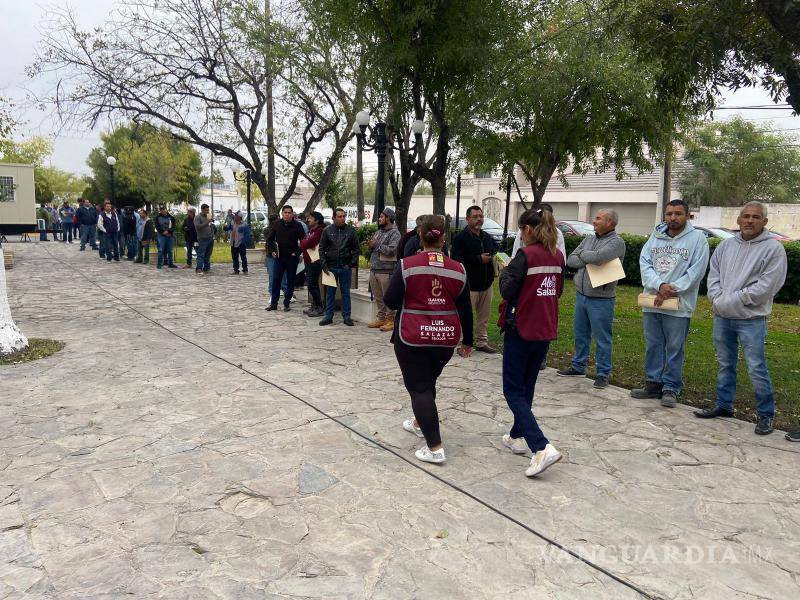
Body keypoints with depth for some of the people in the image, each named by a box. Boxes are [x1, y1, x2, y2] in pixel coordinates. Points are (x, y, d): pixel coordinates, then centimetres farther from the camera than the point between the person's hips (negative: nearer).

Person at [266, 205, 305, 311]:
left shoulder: (297, 225, -5)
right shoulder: (277, 224, 2)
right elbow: (269, 239, 10)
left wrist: (297, 253, -9)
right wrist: (272, 250, 0)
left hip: (292, 258, -2)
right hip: (279, 257, 2)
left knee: (290, 281, 4)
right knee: (276, 280, 3)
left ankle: (286, 304, 13)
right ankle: (273, 303, 11)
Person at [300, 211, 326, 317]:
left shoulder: (320, 231, -13)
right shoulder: (311, 230, 19)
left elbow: (308, 243, -19)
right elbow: (303, 242, 11)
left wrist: (304, 244, 1)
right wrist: (306, 244, -9)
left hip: (315, 261, -10)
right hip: (309, 261, 10)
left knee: (312, 285, -8)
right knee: (312, 284, 13)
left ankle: (320, 308, -1)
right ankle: (314, 307, 22)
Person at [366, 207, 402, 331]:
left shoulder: (394, 233, -6)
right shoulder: (378, 232, 19)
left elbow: (391, 250, -19)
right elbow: (371, 249, 24)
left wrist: (377, 245, -12)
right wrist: (370, 246, 1)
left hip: (386, 271, -8)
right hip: (373, 270, 8)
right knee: (378, 297, 13)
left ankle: (390, 320, 4)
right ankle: (381, 318, 23)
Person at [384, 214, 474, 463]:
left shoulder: (407, 265, -10)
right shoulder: (458, 269, -1)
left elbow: (390, 301, -8)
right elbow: (465, 310, 5)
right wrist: (467, 341, 16)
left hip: (413, 337, -4)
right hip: (446, 337, 4)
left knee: (419, 388, 3)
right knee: (428, 382, 24)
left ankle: (435, 448, -2)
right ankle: (419, 423, 44)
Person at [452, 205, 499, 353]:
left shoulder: (487, 237, 13)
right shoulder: (460, 238, -10)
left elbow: (495, 247, 32)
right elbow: (457, 259, -20)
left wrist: (492, 256, 8)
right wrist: (479, 259, -19)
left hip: (486, 284, 7)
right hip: (470, 285, -7)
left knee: (484, 316, 14)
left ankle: (482, 342, 25)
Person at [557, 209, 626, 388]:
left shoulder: (617, 242, -9)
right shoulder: (588, 239, 12)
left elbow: (599, 257, -27)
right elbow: (570, 261, 4)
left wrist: (582, 254, -7)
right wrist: (589, 260, -12)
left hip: (601, 299, -7)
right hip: (581, 295, 7)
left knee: (602, 338, 2)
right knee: (580, 334, 16)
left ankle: (603, 374, 12)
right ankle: (578, 366, 30)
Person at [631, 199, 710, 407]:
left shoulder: (697, 238, -3)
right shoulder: (655, 236, 9)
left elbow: (696, 270, -9)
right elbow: (644, 263, 1)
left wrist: (671, 290, -14)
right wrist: (659, 285, -15)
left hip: (679, 306, -4)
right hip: (651, 303, 4)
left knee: (674, 349, 3)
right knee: (653, 346, 12)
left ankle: (670, 388, 14)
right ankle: (653, 383, 23)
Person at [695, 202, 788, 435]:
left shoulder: (773, 248, -7)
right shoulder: (726, 245, 10)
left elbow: (767, 285, -14)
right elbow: (713, 274, 10)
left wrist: (733, 300, -14)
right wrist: (718, 299, -6)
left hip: (751, 319, -5)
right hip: (722, 317, 5)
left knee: (757, 368, -3)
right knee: (725, 364, 15)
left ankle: (766, 414, 14)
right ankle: (724, 405, 29)